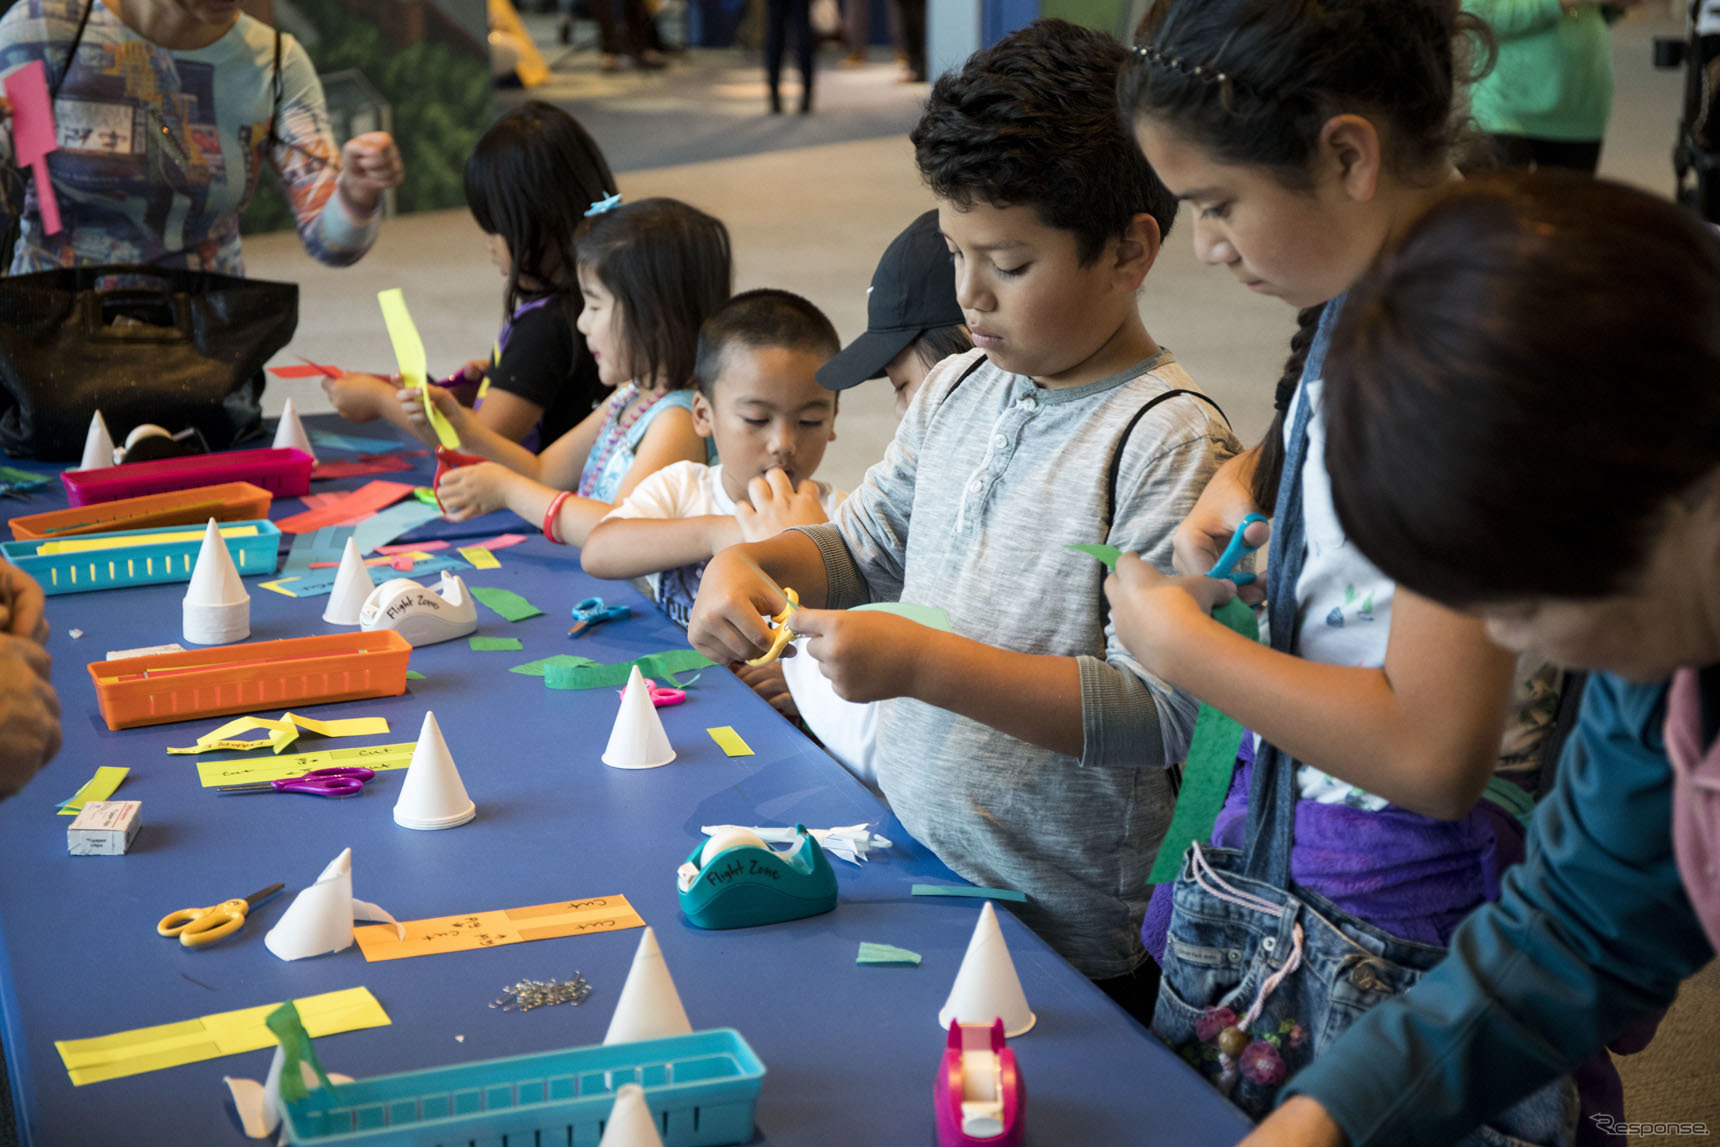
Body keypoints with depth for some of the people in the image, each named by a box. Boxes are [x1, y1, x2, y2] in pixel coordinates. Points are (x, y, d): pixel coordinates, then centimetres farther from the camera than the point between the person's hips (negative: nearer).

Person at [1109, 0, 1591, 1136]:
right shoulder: (1365, 297, 2)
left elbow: (1433, 752, -29)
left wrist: (1178, 639, -17)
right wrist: (1247, 480, 3)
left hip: (1397, 936, -9)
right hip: (1272, 846, 9)